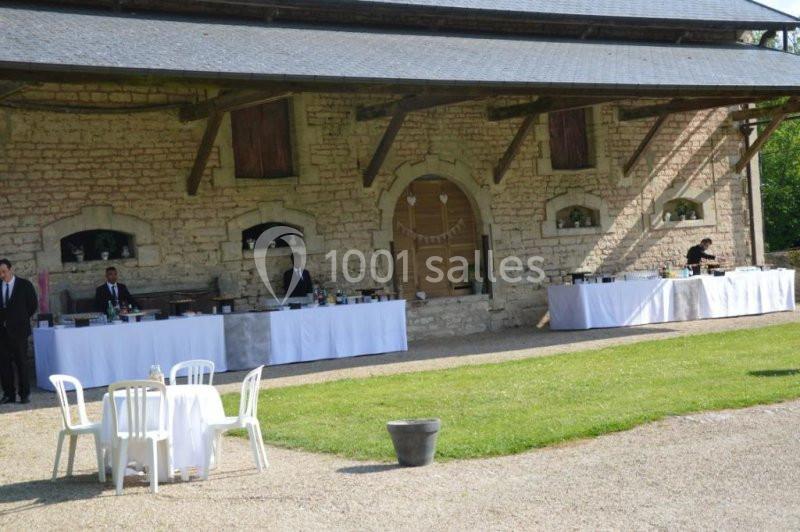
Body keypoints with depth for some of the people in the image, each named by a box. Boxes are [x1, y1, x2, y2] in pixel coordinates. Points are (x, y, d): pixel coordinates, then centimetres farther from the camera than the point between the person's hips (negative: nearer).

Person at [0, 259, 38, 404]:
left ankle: (25, 394, 5)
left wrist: (21, 319, 6)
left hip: (18, 330, -3)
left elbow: (33, 305, 5)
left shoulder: (25, 285, -1)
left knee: (21, 363, -1)